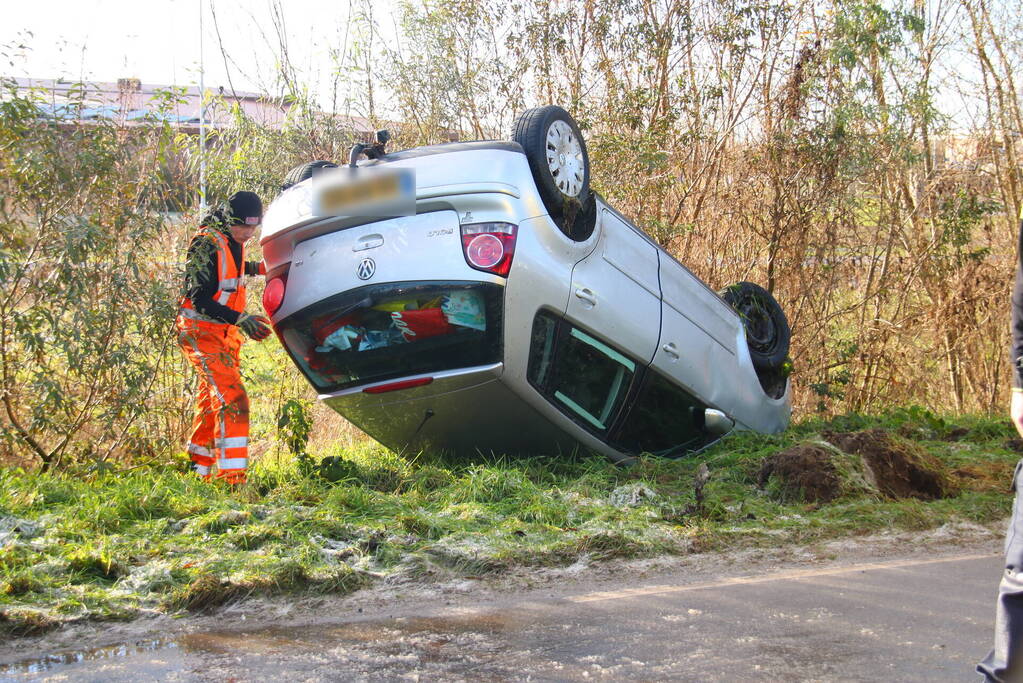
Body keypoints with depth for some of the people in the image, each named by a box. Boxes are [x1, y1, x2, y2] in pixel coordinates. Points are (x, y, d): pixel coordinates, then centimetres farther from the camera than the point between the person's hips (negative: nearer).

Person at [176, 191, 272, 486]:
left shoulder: (234, 241, 8)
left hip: (225, 332, 9)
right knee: (232, 398, -20)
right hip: (201, 331, -9)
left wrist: (257, 268, 19)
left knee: (212, 400, 16)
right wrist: (240, 319, -33)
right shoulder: (206, 243, -19)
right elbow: (200, 300, -24)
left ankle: (199, 469, 27)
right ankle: (232, 477, -22)